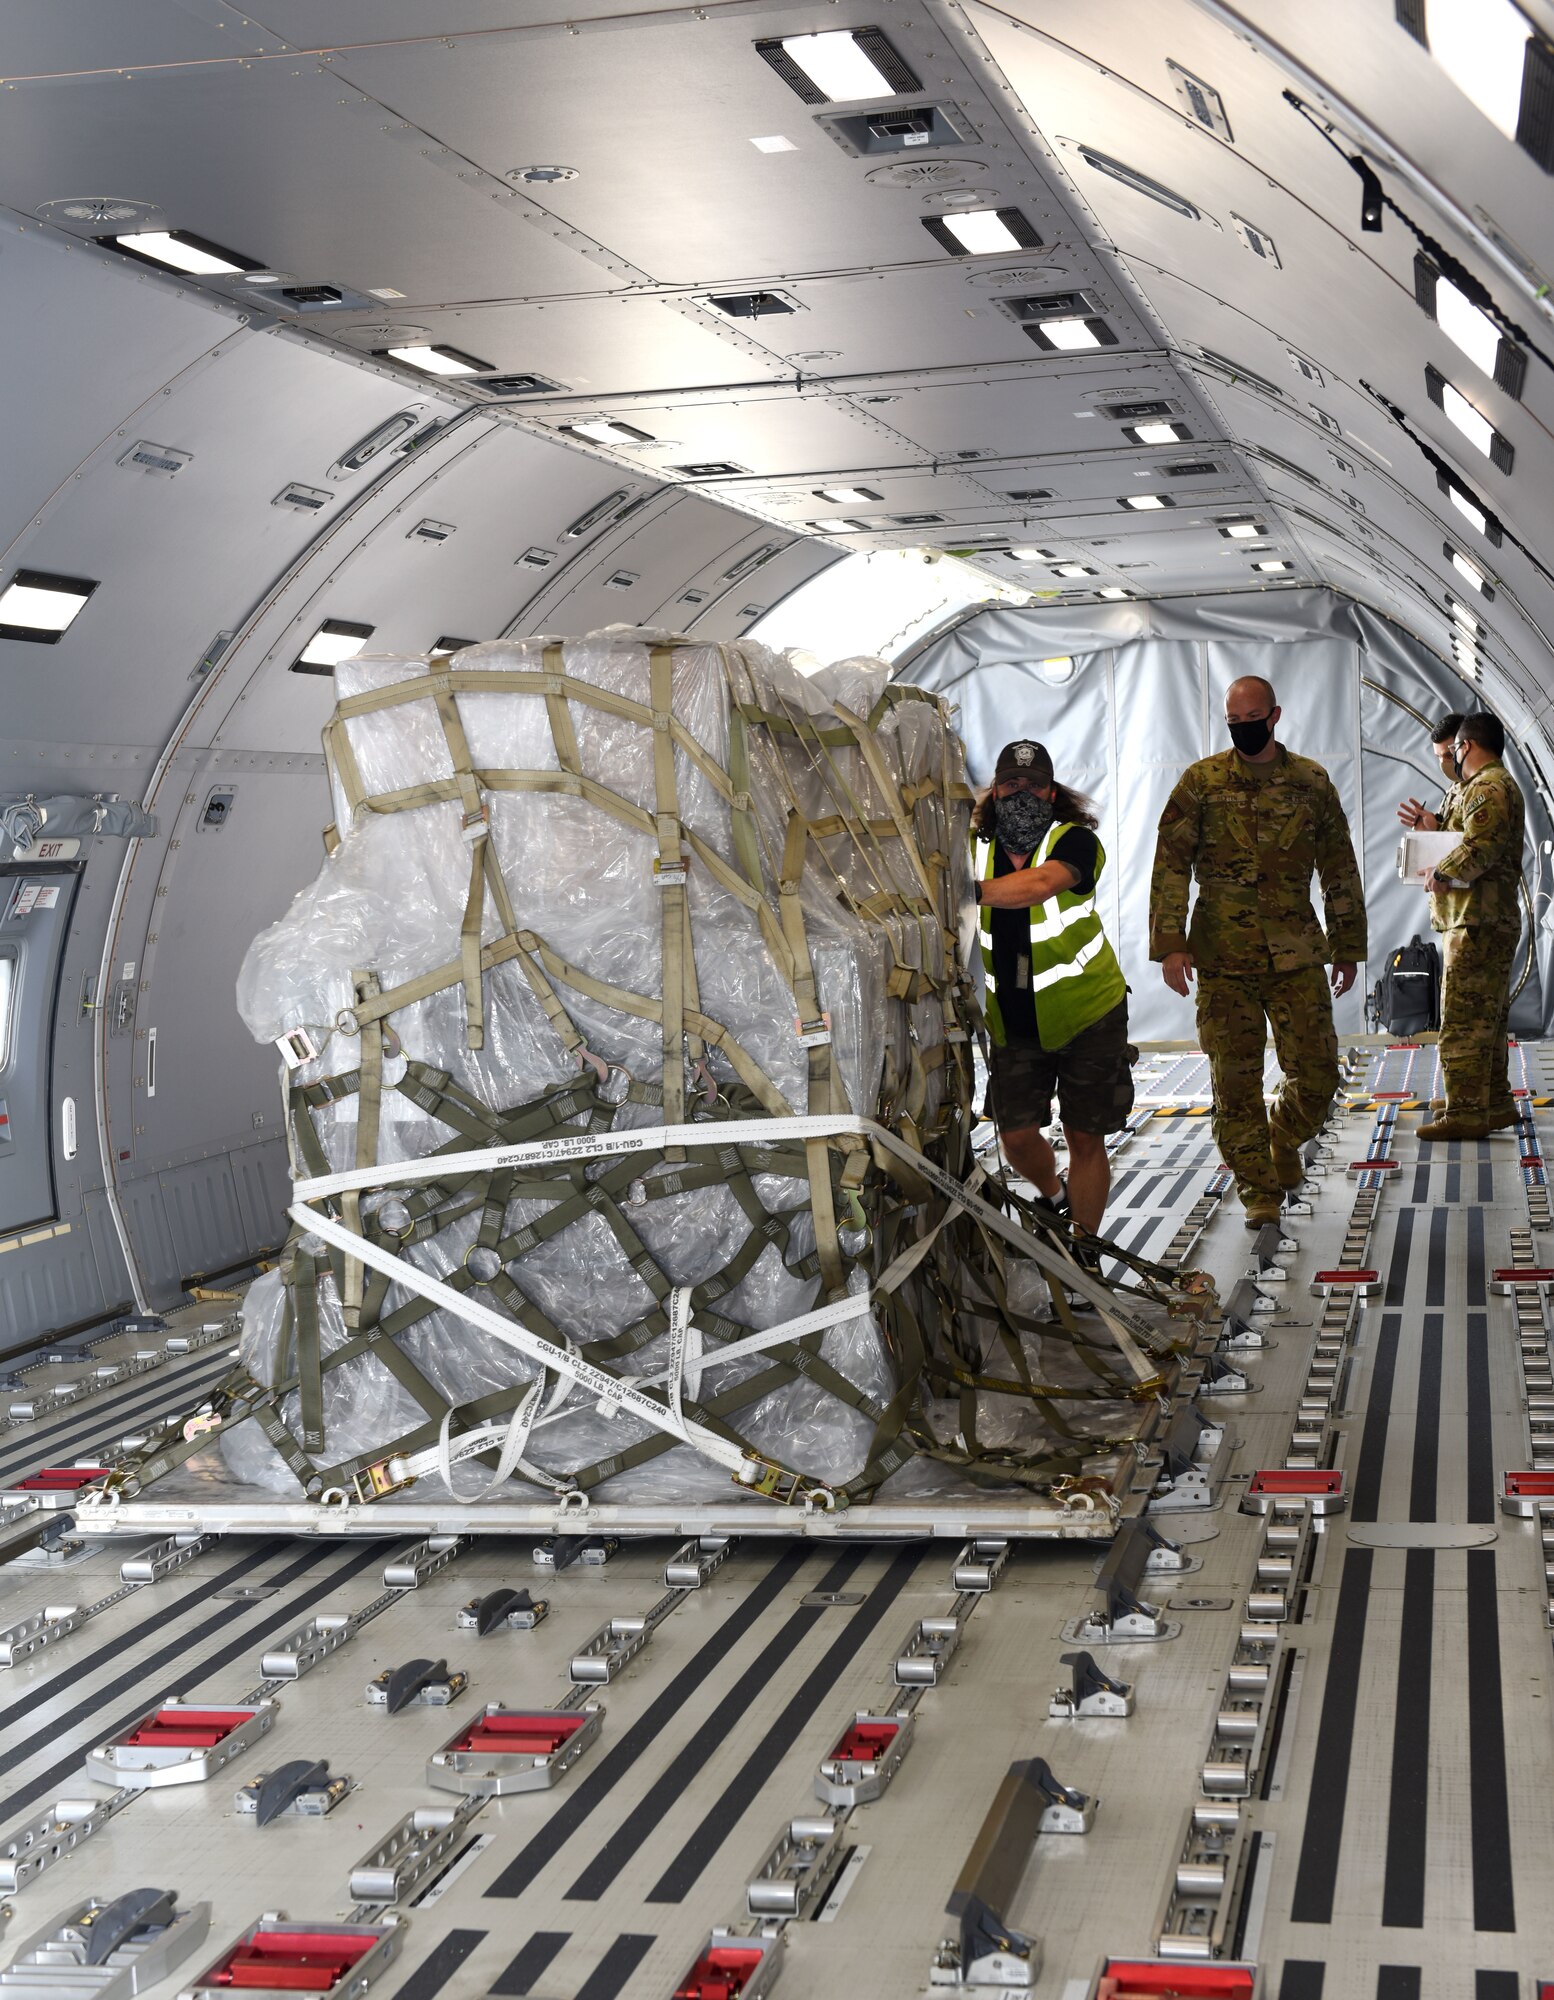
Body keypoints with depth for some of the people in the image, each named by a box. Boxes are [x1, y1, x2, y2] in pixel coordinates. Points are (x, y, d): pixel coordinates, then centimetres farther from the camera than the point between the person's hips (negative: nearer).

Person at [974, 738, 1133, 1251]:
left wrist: (973, 892, -50)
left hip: (1087, 1014, -3)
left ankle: (1083, 1249, 17)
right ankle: (1054, 1198, 32)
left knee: (1085, 1138, 2)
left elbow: (1040, 883, -35)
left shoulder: (1075, 842, -14)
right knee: (1017, 1135, -1)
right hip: (1013, 1023, 3)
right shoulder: (975, 851, 0)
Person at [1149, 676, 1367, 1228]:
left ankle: (1283, 1140, 30)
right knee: (1235, 1080, 0)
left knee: (1316, 1074, 0)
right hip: (1223, 957, -1)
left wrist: (1348, 947, 15)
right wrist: (1169, 944, -8)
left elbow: (1339, 870, 14)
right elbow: (1170, 866, 0)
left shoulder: (1312, 782, 7)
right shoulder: (1200, 782, 1)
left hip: (1297, 954, 1)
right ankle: (1258, 1190, 11)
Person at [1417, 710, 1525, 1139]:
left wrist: (1441, 873, -13)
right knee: (1487, 1017, 16)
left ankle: (1465, 1113, -10)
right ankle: (1496, 1104, 22)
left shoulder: (1487, 787, -13)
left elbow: (1481, 847, -25)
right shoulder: (1500, 784, 22)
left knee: (1463, 1019, -11)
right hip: (1493, 920, 11)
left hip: (1478, 922, -11)